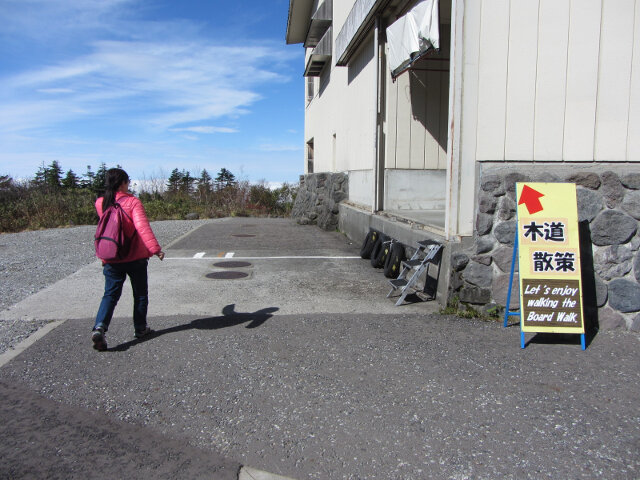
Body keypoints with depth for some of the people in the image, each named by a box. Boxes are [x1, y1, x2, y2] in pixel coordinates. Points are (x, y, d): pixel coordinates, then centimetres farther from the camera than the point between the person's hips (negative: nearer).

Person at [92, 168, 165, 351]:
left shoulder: (100, 203, 3)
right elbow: (142, 226, -25)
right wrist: (155, 248, -29)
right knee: (140, 294, 14)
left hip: (111, 259, 3)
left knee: (110, 294, 7)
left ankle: (99, 327, -14)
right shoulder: (133, 202, -13)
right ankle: (140, 328, 24)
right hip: (135, 258, -3)